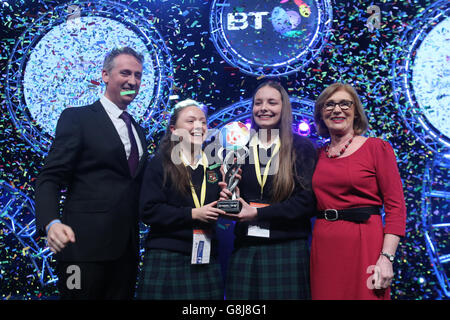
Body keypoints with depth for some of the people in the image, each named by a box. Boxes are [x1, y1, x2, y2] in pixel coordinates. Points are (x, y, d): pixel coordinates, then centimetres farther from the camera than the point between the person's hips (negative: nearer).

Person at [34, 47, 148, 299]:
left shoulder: (138, 130, 16)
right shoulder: (76, 118, -3)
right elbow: (50, 179, -10)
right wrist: (52, 222, -27)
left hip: (127, 248, 7)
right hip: (86, 245, -6)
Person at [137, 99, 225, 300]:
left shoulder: (213, 167, 12)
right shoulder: (160, 163, -2)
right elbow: (148, 212, -10)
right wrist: (192, 214, -15)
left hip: (206, 260, 4)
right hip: (166, 260, -4)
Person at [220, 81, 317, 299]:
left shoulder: (302, 147, 0)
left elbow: (307, 202, -9)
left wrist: (258, 213, -12)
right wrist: (227, 198, -10)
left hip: (288, 249, -2)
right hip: (245, 249, 3)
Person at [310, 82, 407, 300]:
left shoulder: (376, 148, -3)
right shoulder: (318, 155, 10)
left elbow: (396, 206, -8)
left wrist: (386, 258, -16)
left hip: (363, 243, -4)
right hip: (323, 246, 4)